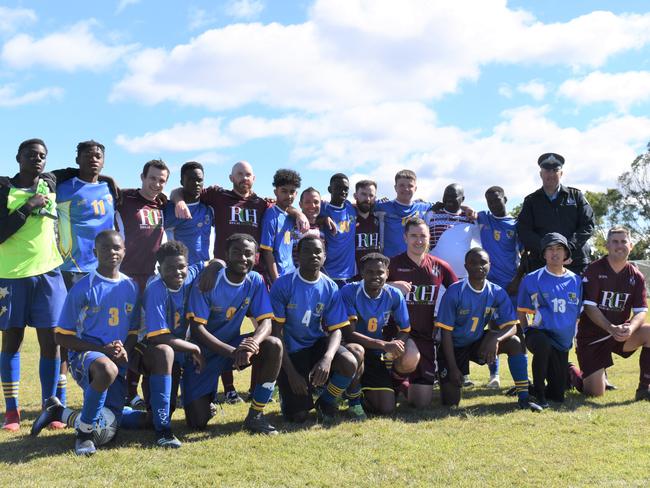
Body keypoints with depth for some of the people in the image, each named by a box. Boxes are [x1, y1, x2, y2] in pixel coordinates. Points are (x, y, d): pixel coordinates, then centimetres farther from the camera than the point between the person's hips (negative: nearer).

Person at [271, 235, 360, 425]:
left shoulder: (330, 288, -4)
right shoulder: (283, 285, -14)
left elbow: (335, 330, -8)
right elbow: (277, 331, -13)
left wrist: (327, 358, -30)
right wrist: (291, 373, -18)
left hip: (317, 344, 3)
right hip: (290, 351, -3)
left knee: (350, 364, -28)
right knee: (297, 416, -13)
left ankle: (326, 402, 3)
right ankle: (288, 392, 24)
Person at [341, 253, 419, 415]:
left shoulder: (394, 295, -7)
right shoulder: (349, 292, -18)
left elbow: (404, 331, -1)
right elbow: (348, 334, -25)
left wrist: (396, 344, -27)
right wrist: (384, 345, -34)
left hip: (378, 354, 4)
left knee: (386, 409, -13)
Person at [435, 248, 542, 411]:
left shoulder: (497, 293, -10)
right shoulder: (454, 293, -21)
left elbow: (512, 327, -12)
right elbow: (446, 332, -17)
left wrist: (496, 339, -36)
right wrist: (453, 368, -20)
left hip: (479, 343, 3)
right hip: (454, 347, -3)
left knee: (515, 343, -22)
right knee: (450, 402, -11)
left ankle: (523, 398, -14)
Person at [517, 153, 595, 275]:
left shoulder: (576, 196, 13)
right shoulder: (531, 201, 13)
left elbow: (588, 225, 5)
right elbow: (523, 231, 2)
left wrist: (568, 246, -11)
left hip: (576, 261, 0)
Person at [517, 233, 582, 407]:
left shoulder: (576, 281, 4)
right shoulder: (531, 280, -4)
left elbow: (578, 313, 13)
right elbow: (521, 311, 5)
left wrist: (572, 337, 10)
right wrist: (528, 333, -3)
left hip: (563, 341, 3)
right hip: (539, 333, -3)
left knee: (557, 394, 1)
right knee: (543, 344, -41)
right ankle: (538, 393, -21)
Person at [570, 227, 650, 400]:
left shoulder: (636, 276, 1)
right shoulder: (594, 270, -11)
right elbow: (589, 307, -17)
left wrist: (630, 328, -27)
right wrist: (611, 328, -31)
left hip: (620, 332, 4)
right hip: (591, 335, -4)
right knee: (595, 392, -11)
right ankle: (573, 372, 25)